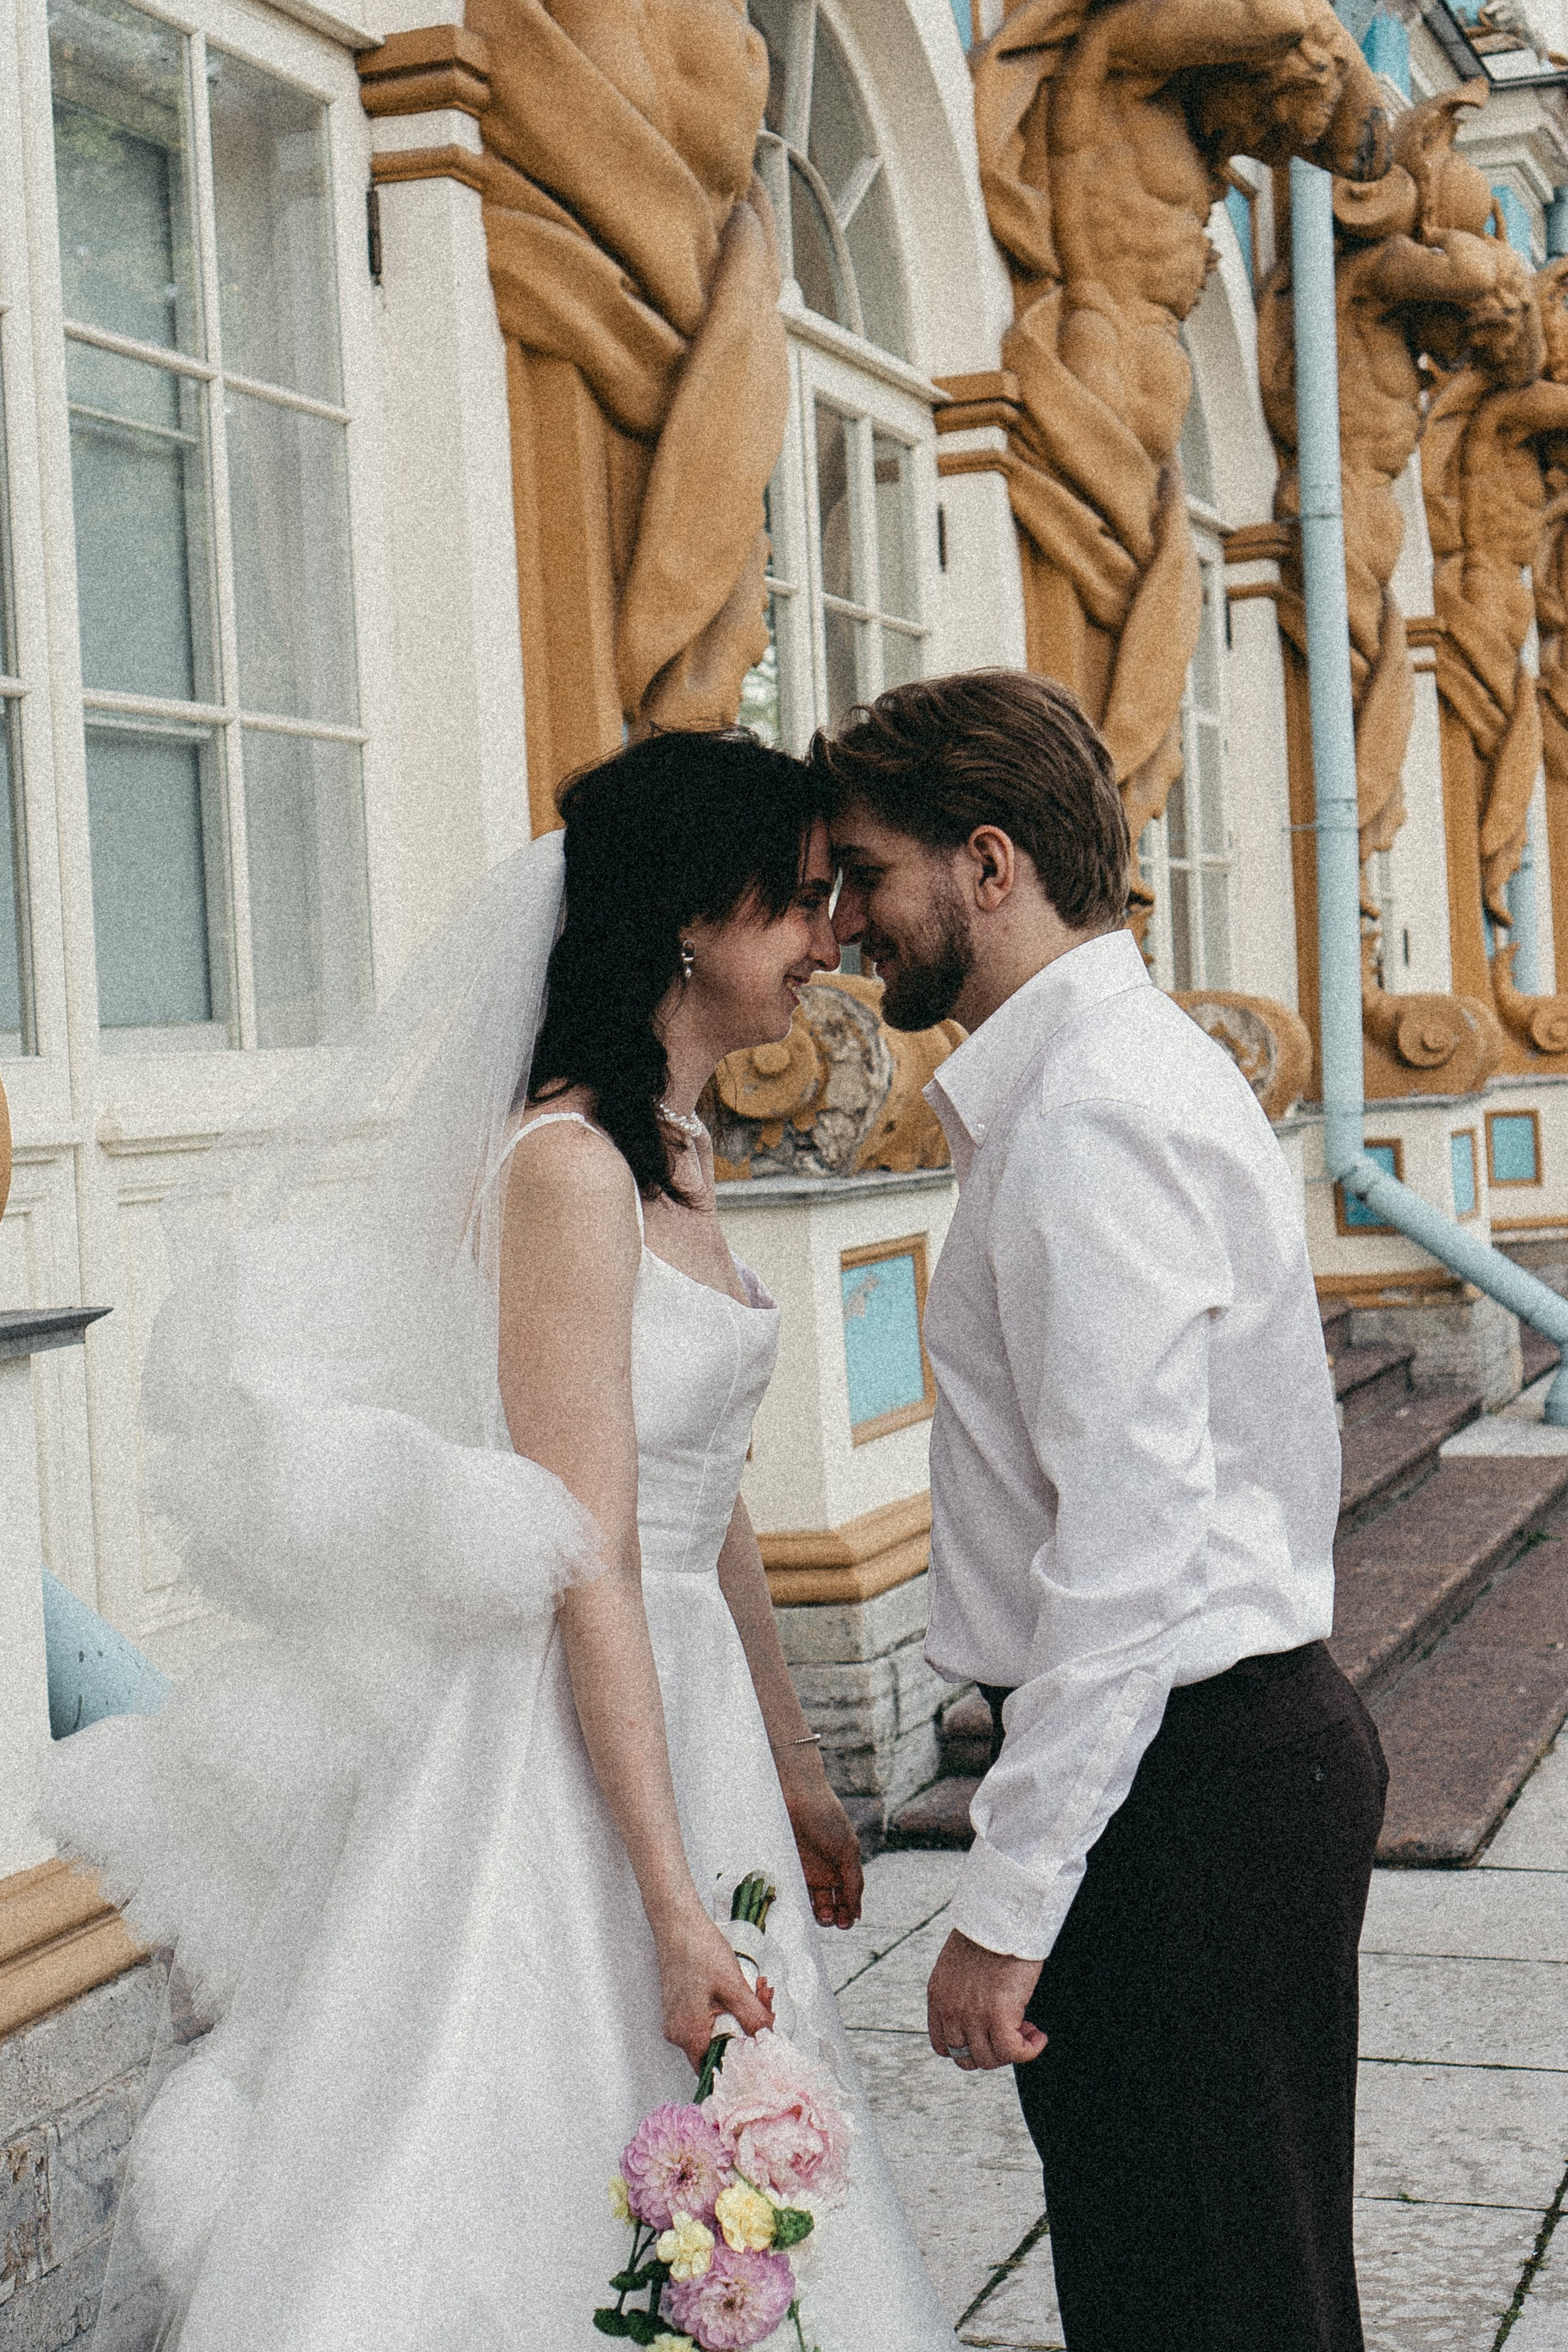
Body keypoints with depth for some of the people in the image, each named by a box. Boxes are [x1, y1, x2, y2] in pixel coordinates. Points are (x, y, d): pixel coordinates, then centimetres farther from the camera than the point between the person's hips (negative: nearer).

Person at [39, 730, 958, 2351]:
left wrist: (792, 1772, 20)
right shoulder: (568, 1165, -18)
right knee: (561, 2186, 0)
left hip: (679, 1717, 9)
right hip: (564, 1749, -9)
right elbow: (591, 1563, -21)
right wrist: (679, 1902, -22)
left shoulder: (675, 1156, 11)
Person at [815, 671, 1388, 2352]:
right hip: (1246, 1738, 10)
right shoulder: (1132, 1068, 15)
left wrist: (1008, 1900, -21)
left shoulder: (1091, 1116, -18)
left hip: (1181, 1775, -10)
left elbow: (1129, 1543, -24)